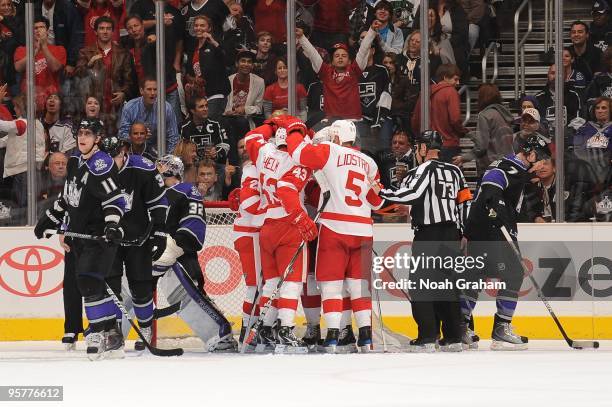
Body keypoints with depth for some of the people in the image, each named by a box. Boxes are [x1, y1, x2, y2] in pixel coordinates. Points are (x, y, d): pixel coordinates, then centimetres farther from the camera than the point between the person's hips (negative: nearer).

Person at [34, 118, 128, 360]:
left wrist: (112, 226, -31)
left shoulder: (101, 165, -16)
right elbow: (67, 196, 24)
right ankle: (112, 334, 16)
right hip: (80, 233, 9)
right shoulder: (74, 161, 12)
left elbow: (115, 200, -20)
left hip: (99, 235, -9)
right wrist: (50, 219, 24)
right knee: (93, 284, 9)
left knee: (89, 281, -18)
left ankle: (98, 334, -12)